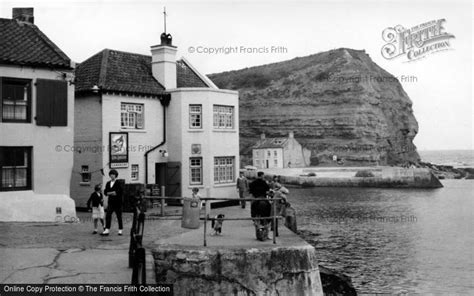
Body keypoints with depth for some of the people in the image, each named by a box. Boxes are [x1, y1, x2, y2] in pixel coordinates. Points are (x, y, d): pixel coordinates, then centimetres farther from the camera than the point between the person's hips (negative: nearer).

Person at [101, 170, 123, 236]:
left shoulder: (118, 183, -5)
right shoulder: (108, 183, 13)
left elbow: (121, 192, -10)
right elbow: (105, 192, 10)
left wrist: (116, 193, -16)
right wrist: (111, 193, -7)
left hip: (117, 203, -4)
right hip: (111, 202, 4)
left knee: (119, 217, 3)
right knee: (108, 216, -6)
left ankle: (120, 230, 12)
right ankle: (107, 230, -7)